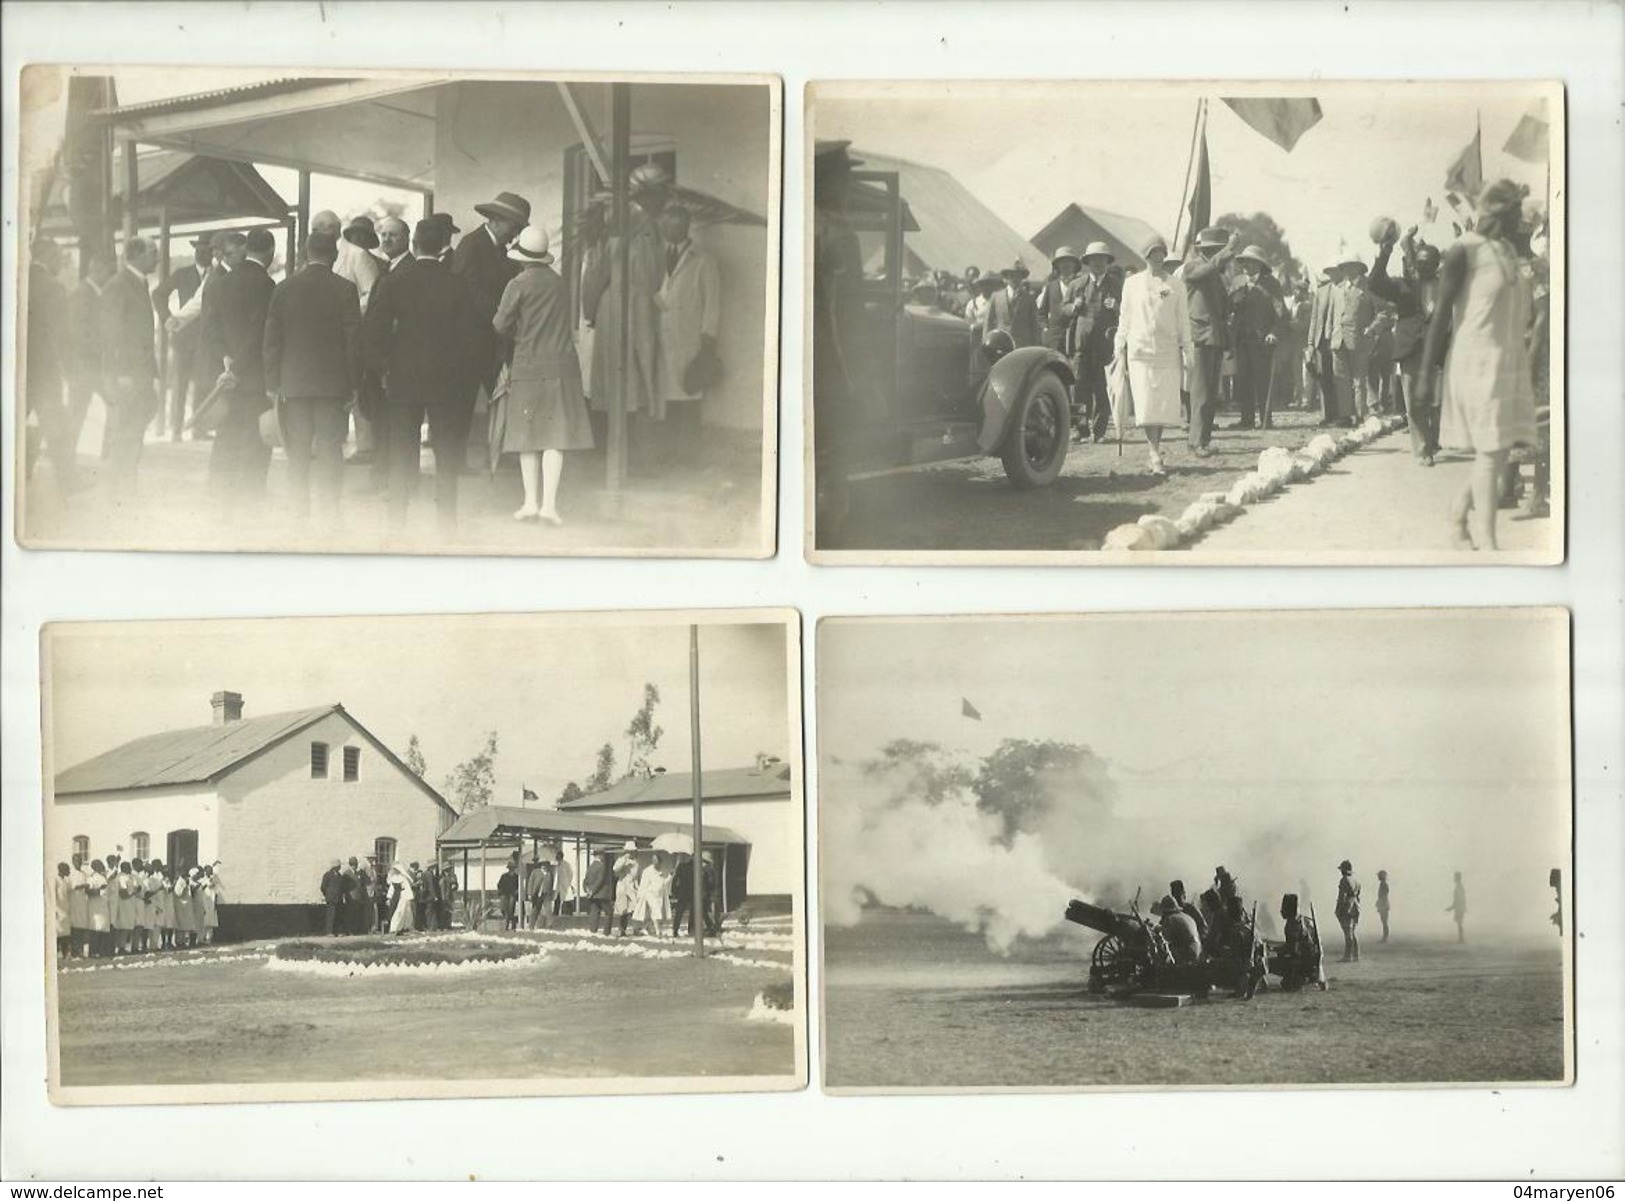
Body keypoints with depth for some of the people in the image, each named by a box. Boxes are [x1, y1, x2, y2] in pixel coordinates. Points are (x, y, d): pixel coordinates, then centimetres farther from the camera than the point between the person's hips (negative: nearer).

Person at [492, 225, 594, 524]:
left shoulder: (519, 284, -6)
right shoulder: (560, 284, 8)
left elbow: (500, 324, -6)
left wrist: (513, 342, 14)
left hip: (527, 366, -3)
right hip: (561, 365, 3)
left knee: (528, 436, 6)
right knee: (555, 437, -1)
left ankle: (531, 502, 5)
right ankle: (549, 503, -8)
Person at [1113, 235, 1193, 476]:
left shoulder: (1175, 286, 8)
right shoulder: (1132, 283, 8)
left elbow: (1183, 322, 10)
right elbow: (1124, 319, 11)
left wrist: (1186, 354, 4)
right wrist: (1120, 352, 7)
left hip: (1167, 351, 1)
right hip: (1140, 350, -1)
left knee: (1165, 405, -1)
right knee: (1146, 405, -9)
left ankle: (1156, 450, 12)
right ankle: (1155, 456, -11)